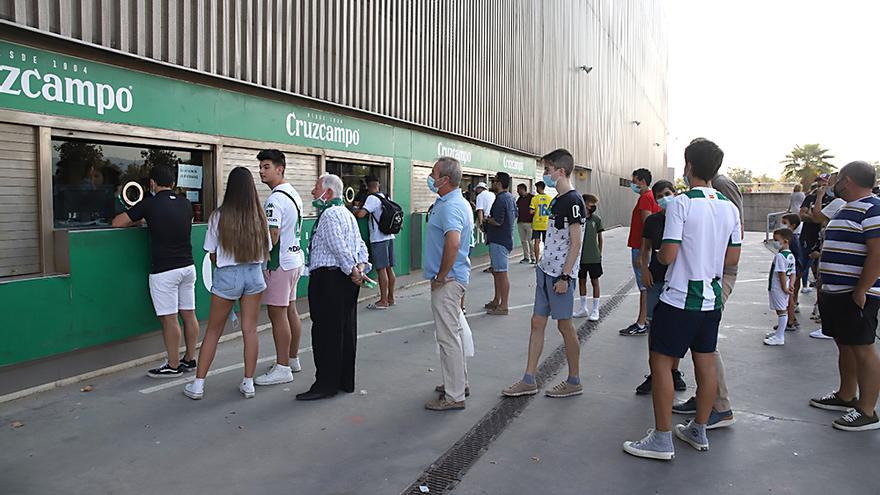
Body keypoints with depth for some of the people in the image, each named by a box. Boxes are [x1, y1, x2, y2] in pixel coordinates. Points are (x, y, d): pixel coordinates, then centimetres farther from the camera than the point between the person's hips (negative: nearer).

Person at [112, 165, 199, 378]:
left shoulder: (151, 204, -7)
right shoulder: (185, 204, 8)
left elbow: (117, 222, -1)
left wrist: (139, 221, 18)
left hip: (164, 271, -6)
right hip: (187, 266, 6)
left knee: (169, 319, 0)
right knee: (189, 315, 11)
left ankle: (173, 366, 7)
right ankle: (189, 359, 20)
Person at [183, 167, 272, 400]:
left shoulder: (219, 217, -9)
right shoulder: (260, 217, -3)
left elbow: (213, 256, -2)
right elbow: (266, 252, 4)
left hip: (227, 276, -2)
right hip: (254, 274, 2)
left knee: (213, 332, 10)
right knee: (250, 330, 8)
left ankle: (198, 384, 17)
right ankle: (248, 383, 15)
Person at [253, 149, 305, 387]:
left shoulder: (275, 200, -18)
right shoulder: (294, 194, 13)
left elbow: (271, 238, -22)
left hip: (279, 264, -10)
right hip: (294, 258, 10)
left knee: (277, 315, -4)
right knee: (290, 311, 15)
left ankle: (282, 368, 2)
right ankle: (292, 360, 26)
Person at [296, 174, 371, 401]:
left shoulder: (329, 215, -12)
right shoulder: (347, 213, 18)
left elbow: (339, 248, -20)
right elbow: (361, 245, 14)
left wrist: (354, 272, -16)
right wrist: (360, 267, 3)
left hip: (328, 280, -10)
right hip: (346, 279, 10)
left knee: (326, 332, -3)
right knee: (346, 331, 12)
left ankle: (326, 384, 3)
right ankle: (346, 382, 21)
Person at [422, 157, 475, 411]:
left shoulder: (450, 207, -21)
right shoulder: (457, 202, 14)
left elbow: (453, 242, -37)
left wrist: (441, 276, -26)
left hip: (447, 281, -11)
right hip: (454, 278, 11)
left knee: (448, 336, -4)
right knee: (453, 332, 20)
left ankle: (454, 396, 5)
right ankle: (459, 382, 33)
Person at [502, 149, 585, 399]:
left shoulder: (573, 200, -13)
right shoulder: (557, 200, 14)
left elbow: (576, 242, -18)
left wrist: (565, 276, -20)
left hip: (561, 273, -9)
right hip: (545, 270, 9)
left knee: (564, 325, 1)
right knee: (537, 322, 9)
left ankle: (574, 381, 17)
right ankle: (529, 380, 16)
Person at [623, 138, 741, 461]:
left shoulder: (681, 203, -15)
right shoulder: (729, 207, 6)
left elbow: (669, 255, -19)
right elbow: (732, 258, 10)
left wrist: (658, 254, 3)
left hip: (680, 298, -7)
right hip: (711, 298, 7)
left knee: (661, 361, 0)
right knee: (705, 362, 14)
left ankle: (662, 439, 4)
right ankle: (699, 431, 28)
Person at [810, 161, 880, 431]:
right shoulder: (846, 210, 17)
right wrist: (826, 289, 22)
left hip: (856, 295, -10)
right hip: (836, 293, 10)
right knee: (844, 346, 18)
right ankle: (846, 396, 31)